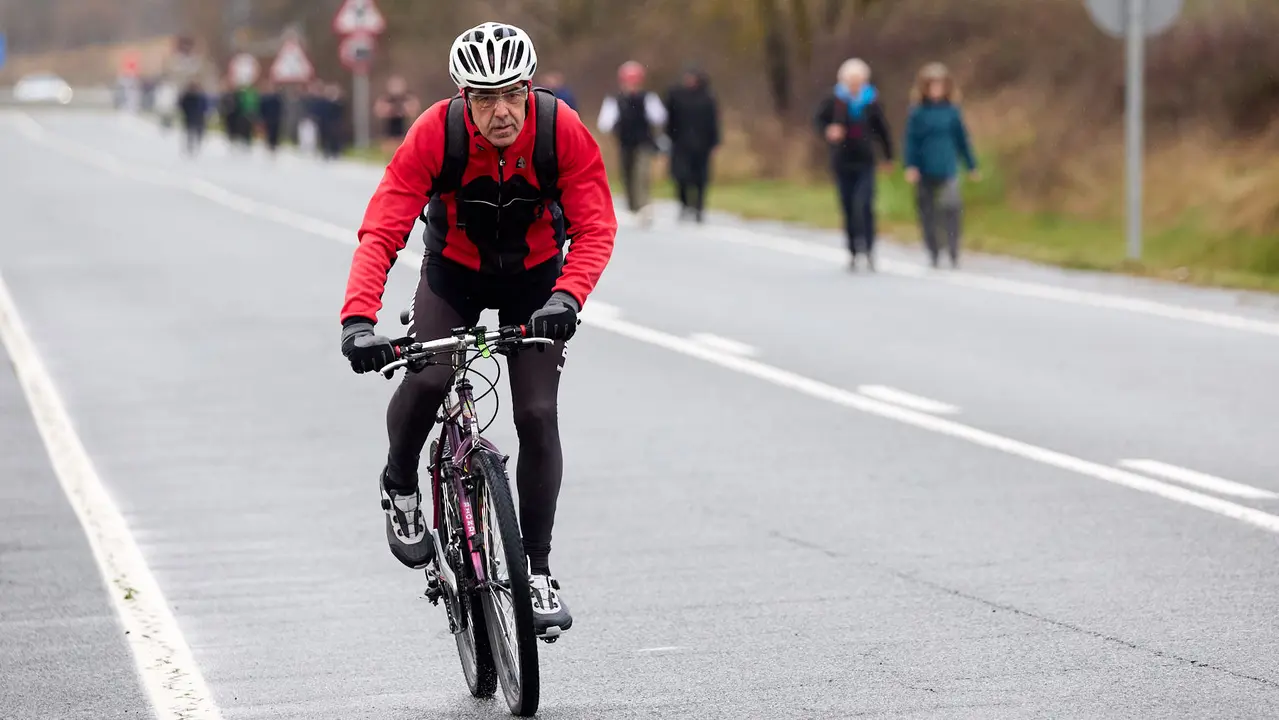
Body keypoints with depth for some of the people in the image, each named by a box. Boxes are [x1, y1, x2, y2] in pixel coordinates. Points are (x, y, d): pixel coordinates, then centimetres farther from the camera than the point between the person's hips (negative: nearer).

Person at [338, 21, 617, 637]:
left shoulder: (564, 133, -27)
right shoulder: (434, 134, -29)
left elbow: (595, 229, -25)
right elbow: (382, 232, -33)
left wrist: (566, 295, -45)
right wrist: (359, 317, -48)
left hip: (534, 277, 1)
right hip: (454, 272, -1)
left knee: (537, 415, -10)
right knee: (425, 380, -26)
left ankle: (537, 568, 5)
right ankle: (399, 486, 5)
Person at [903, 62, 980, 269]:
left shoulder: (951, 111, 3)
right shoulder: (918, 112, -1)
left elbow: (962, 139, 11)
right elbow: (910, 141, 0)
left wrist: (972, 166, 15)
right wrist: (910, 166, -11)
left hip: (948, 171, 0)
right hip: (925, 173, 0)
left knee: (951, 209, -16)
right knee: (927, 213, 7)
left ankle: (954, 255, -12)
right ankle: (933, 254, 21)